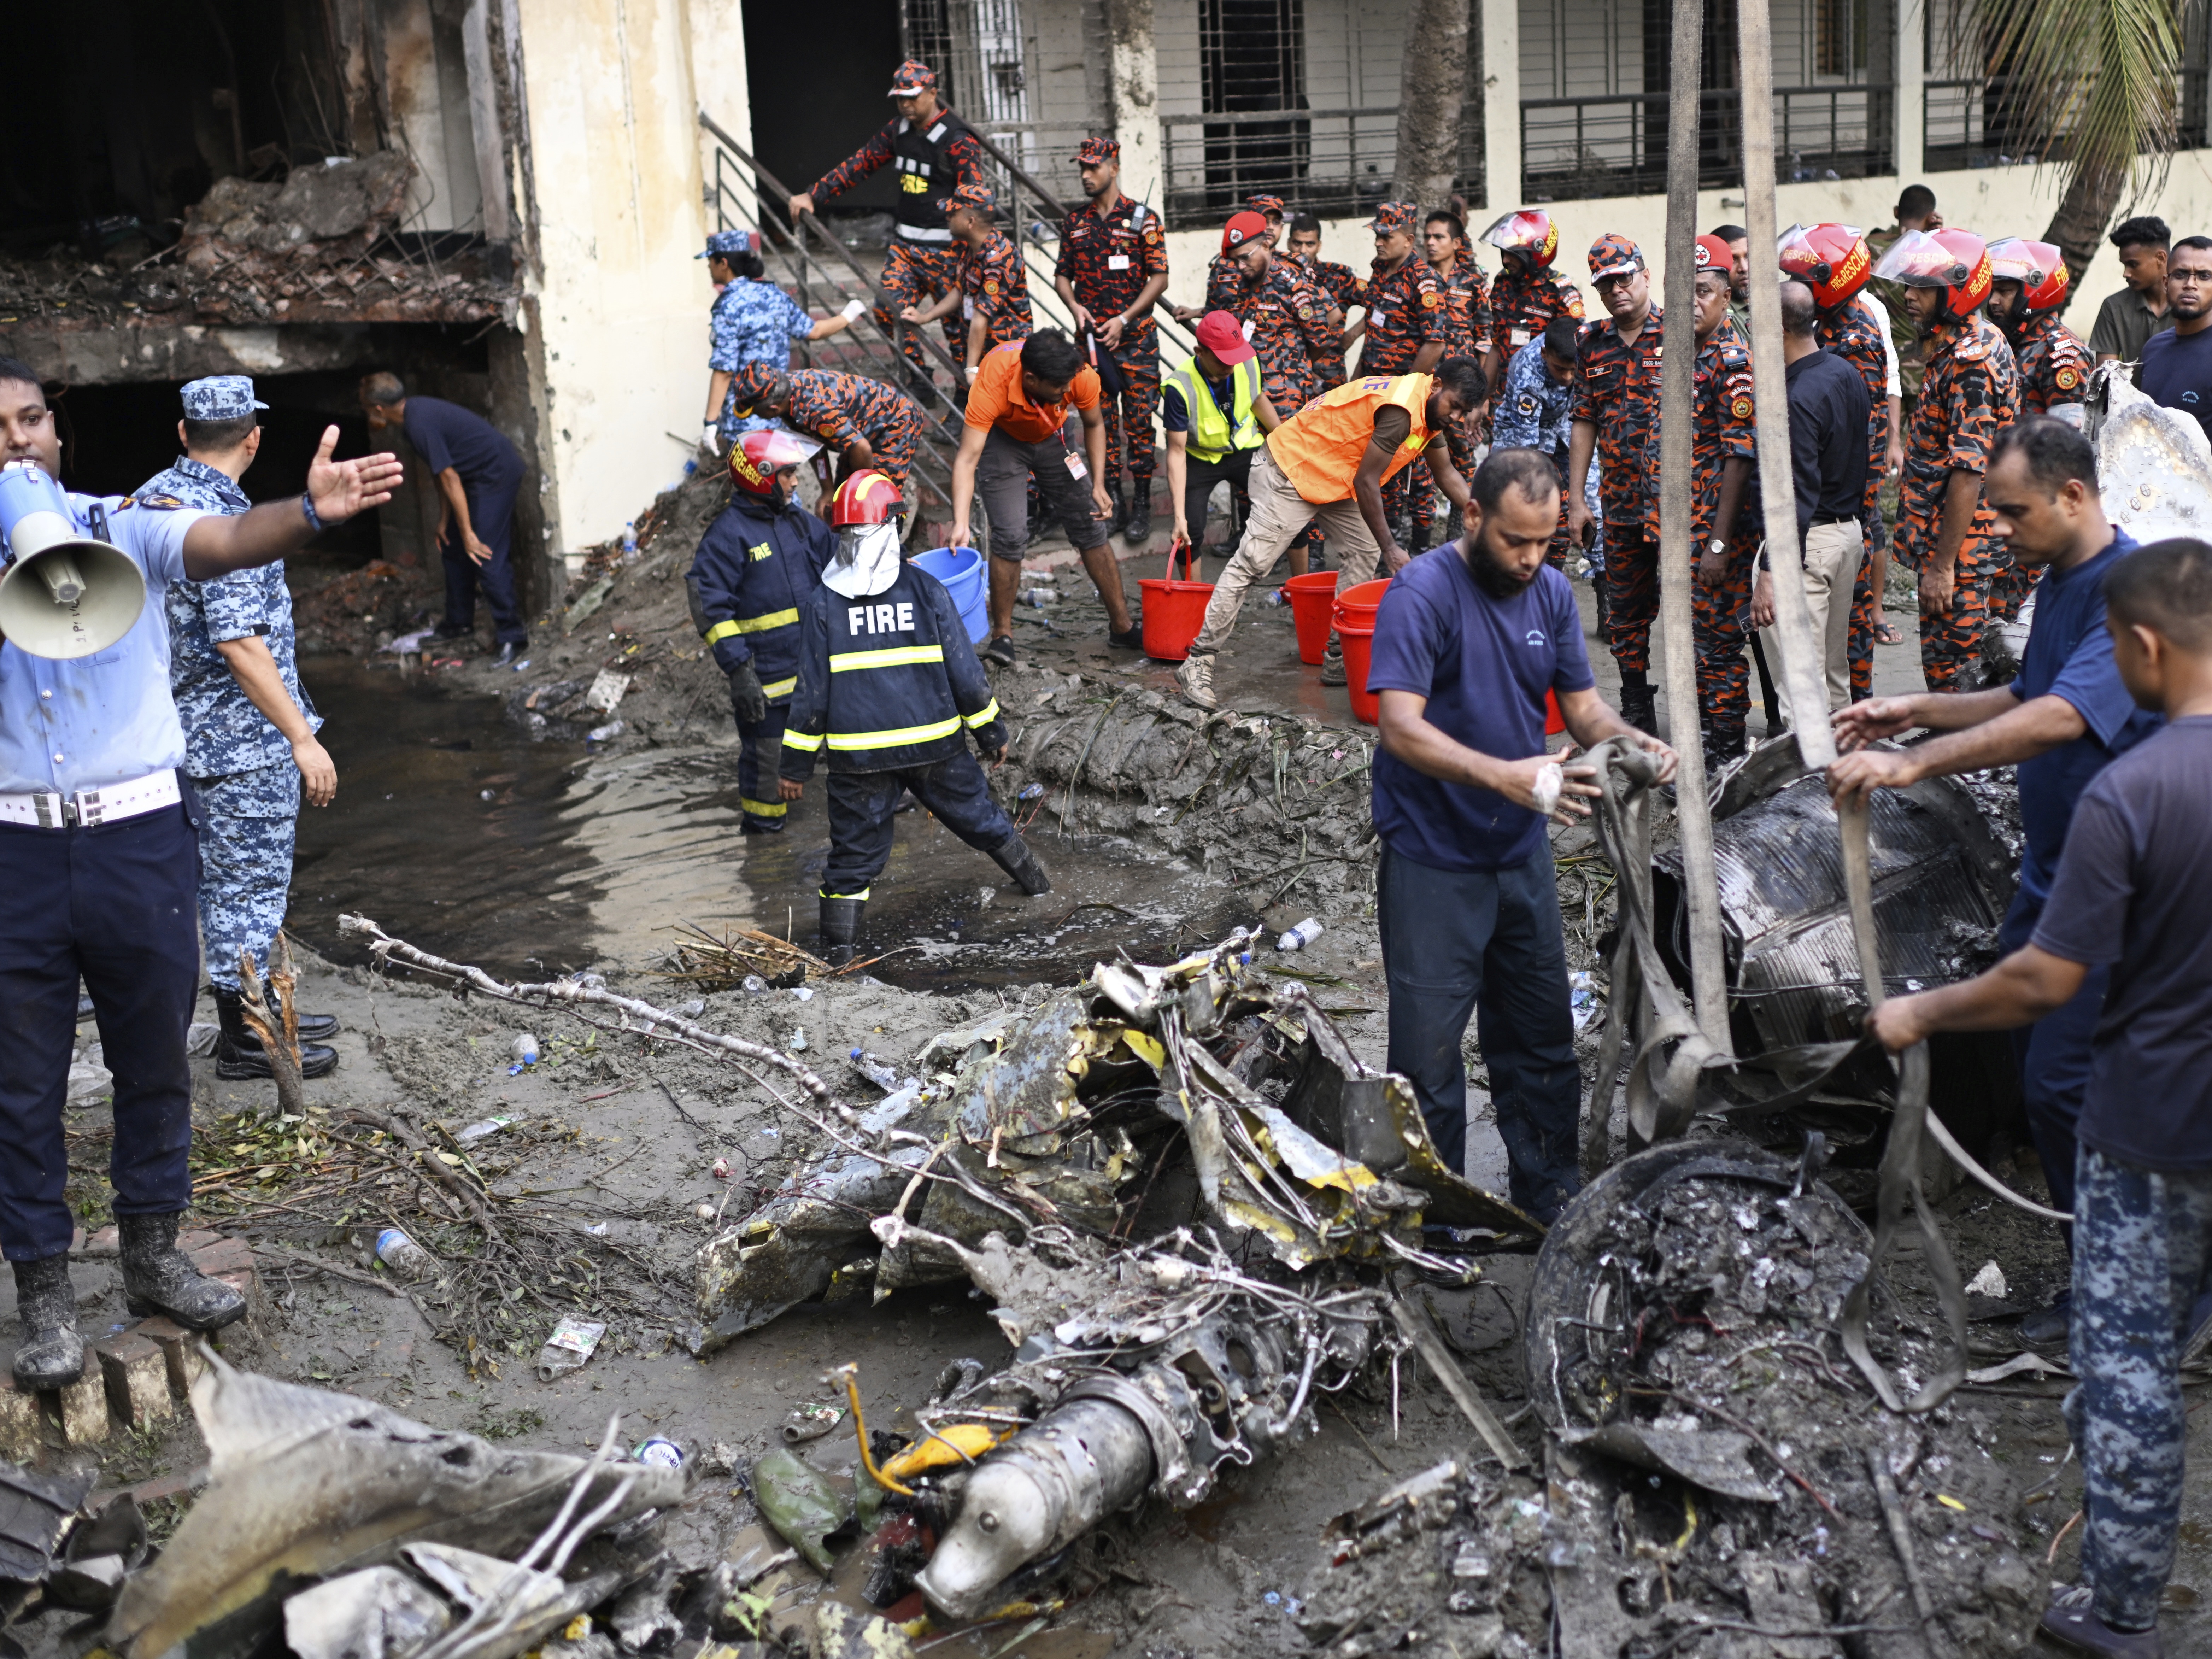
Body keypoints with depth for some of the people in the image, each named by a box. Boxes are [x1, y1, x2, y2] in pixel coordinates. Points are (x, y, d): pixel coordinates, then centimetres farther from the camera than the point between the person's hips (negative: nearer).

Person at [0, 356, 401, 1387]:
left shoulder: (125, 527, 0)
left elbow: (224, 541, -20)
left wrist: (309, 513, -41)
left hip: (139, 835, 1)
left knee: (154, 1059, 14)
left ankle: (152, 1257, 32)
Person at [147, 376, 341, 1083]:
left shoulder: (150, 498, 7)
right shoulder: (221, 516, -22)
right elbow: (240, 645, -26)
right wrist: (303, 738, -22)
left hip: (189, 728, 9)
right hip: (241, 739, -9)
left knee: (229, 883, 19)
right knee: (247, 885, 2)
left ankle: (256, 1008, 31)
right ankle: (244, 1039, 12)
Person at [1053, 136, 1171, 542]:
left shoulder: (1143, 219, -2)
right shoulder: (1075, 223, 9)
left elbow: (1159, 279, -5)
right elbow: (1062, 275, 14)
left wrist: (1123, 319, -13)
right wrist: (1075, 306, -7)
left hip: (1136, 337, -4)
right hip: (1091, 337, 4)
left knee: (1139, 421, -2)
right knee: (1101, 421, 6)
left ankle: (1142, 507, 4)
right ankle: (1112, 504, 14)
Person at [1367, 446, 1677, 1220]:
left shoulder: (1552, 592, 3)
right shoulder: (1422, 593, -18)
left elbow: (1581, 702, 8)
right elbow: (1401, 726, -27)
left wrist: (1633, 742, -14)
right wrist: (1505, 776, -40)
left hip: (1522, 852, 6)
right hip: (1432, 859, -6)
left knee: (1541, 1041, 16)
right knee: (1431, 1054, 0)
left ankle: (1552, 1200, 32)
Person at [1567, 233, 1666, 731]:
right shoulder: (1594, 344, 11)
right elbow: (1585, 423, 15)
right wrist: (1575, 500, 11)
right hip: (1622, 503, 5)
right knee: (1626, 615, 10)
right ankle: (1637, 714, 21)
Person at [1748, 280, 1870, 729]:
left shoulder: (1798, 398, -21)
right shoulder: (1848, 374, 7)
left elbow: (1796, 494, -26)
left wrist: (1770, 573, -28)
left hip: (1810, 540, -10)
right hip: (1851, 531, 10)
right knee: (1835, 670, 20)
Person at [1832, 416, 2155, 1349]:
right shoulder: (2059, 583, 9)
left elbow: (2061, 719, -35)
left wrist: (1912, 765, -40)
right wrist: (1920, 710, 8)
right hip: (2051, 876, 10)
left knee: (2062, 1082, -8)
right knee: (2031, 1066, 14)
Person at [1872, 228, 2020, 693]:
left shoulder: (1970, 361, -19)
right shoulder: (1970, 343, 13)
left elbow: (1969, 472, -24)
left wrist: (1942, 563, -23)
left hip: (1960, 545, -10)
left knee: (1950, 675, -5)